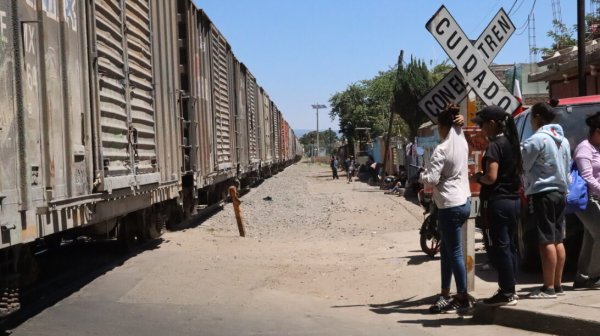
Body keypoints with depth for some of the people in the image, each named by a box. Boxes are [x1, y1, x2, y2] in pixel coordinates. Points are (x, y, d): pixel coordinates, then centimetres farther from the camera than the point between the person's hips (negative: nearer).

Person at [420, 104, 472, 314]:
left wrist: (422, 174, 0)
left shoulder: (442, 149, -16)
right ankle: (445, 295, 20)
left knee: (454, 253, -1)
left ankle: (463, 298, 6)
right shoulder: (462, 143, 6)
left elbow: (431, 179, -19)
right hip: (464, 201, 9)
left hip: (450, 206, -9)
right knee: (446, 250, 15)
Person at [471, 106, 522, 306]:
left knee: (498, 248, -3)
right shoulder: (511, 143, 11)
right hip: (513, 200, 9)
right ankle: (510, 289, 21)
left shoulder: (494, 146, -16)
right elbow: (518, 172, 17)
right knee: (509, 246, 14)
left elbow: (491, 177, -23)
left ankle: (506, 293, 0)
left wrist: (477, 177, -6)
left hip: (497, 202, -9)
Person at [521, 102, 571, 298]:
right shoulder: (563, 140, 14)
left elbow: (521, 165, -12)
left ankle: (548, 288, -5)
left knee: (546, 241, -7)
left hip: (542, 193, -9)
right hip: (560, 193, 9)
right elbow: (566, 169, 19)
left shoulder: (537, 139, -13)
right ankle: (557, 284, 16)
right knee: (558, 240, 11)